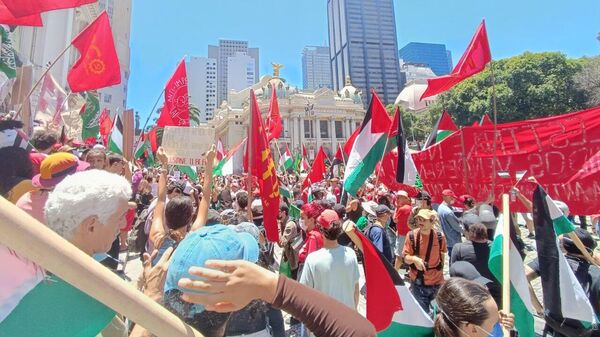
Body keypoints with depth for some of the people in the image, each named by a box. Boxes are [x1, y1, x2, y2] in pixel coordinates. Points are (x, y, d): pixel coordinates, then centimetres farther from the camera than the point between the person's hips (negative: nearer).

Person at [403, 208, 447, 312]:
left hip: (436, 282, 1)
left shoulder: (439, 236, -8)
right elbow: (406, 258, -10)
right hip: (417, 282, -1)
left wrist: (440, 271, 13)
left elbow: (442, 254, 10)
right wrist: (414, 259, -30)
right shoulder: (412, 235, -13)